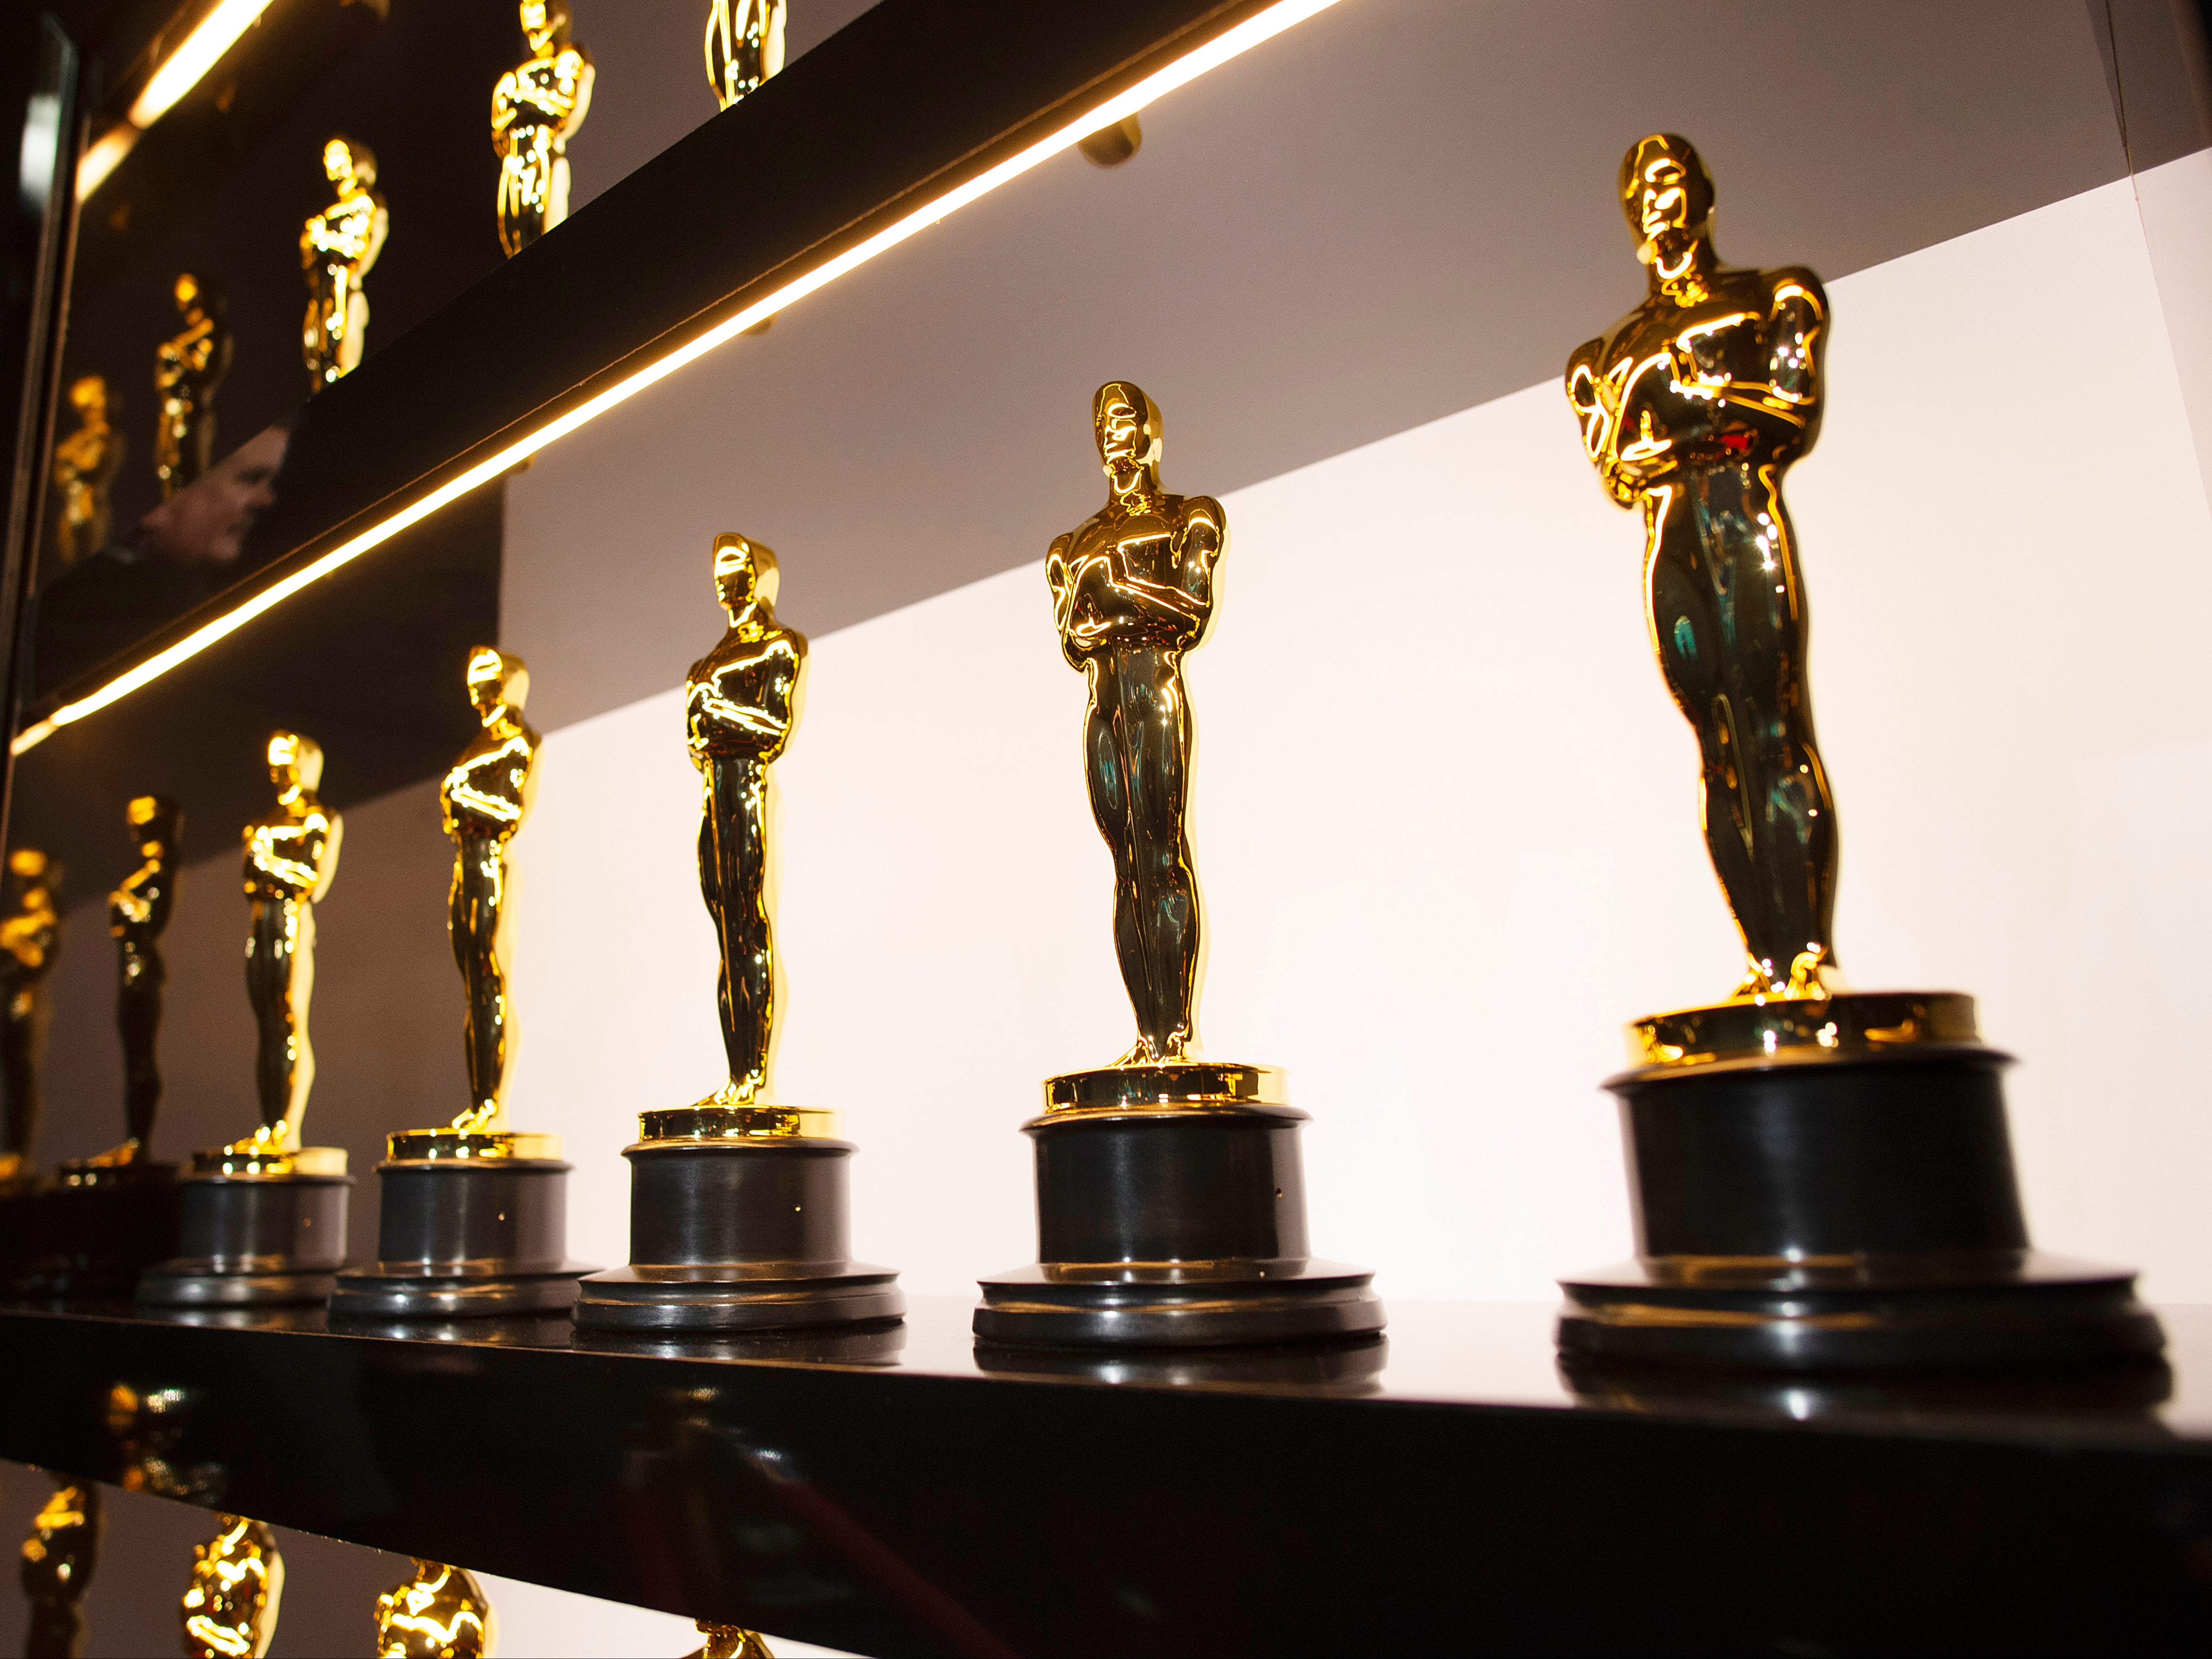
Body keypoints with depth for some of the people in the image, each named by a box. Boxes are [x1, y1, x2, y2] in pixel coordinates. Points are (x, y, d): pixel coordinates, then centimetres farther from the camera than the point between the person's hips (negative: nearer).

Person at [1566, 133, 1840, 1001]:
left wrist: (1698, 397, -4)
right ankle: (1765, 961, -8)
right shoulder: (1613, 350, 25)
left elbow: (1796, 412, 4)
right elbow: (1614, 469, 11)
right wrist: (1723, 415, -3)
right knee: (1718, 739, -5)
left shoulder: (1771, 296, 18)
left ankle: (1810, 956, -22)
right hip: (1668, 536, 3)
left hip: (1743, 508, -3)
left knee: (1772, 719, -17)